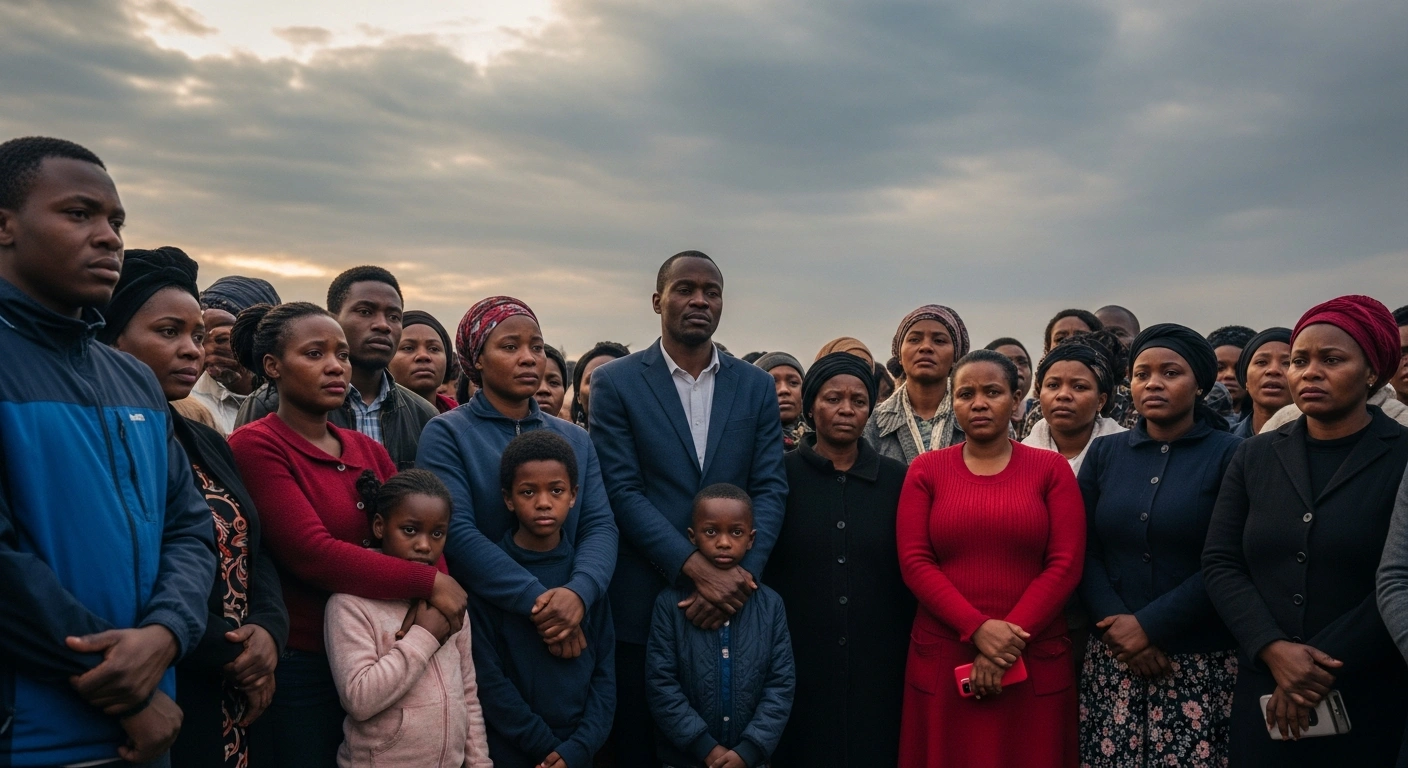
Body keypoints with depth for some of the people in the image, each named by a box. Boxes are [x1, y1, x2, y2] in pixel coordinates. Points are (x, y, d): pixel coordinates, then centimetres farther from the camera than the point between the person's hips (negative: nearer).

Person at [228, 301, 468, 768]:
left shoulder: (369, 451, 10)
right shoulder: (255, 445, -10)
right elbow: (311, 554, -21)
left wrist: (429, 601, -17)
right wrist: (429, 583, -19)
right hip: (298, 667, -6)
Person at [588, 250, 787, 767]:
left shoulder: (756, 386, 7)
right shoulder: (615, 383, -1)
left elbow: (770, 488, 1)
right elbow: (623, 491, -9)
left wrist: (739, 577, -14)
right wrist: (699, 569, -18)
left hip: (734, 603, 2)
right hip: (644, 603, -2)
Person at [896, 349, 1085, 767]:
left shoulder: (1051, 469, 3)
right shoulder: (926, 470, 4)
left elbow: (1065, 564, -4)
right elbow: (914, 562, -4)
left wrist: (1011, 640, -12)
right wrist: (977, 629, -15)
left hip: (1034, 660, 0)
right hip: (943, 658, 1)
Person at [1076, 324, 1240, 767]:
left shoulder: (1230, 456, -2)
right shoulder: (1104, 453, 8)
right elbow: (1085, 553, 3)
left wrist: (1150, 626, -13)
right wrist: (1118, 626, -10)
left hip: (1201, 661, -2)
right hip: (1112, 656, 3)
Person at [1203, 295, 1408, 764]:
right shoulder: (1254, 457, 5)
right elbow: (1219, 564, 0)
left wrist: (1322, 668, -15)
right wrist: (1274, 650, -14)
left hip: (1370, 704, -3)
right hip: (1264, 696, 3)